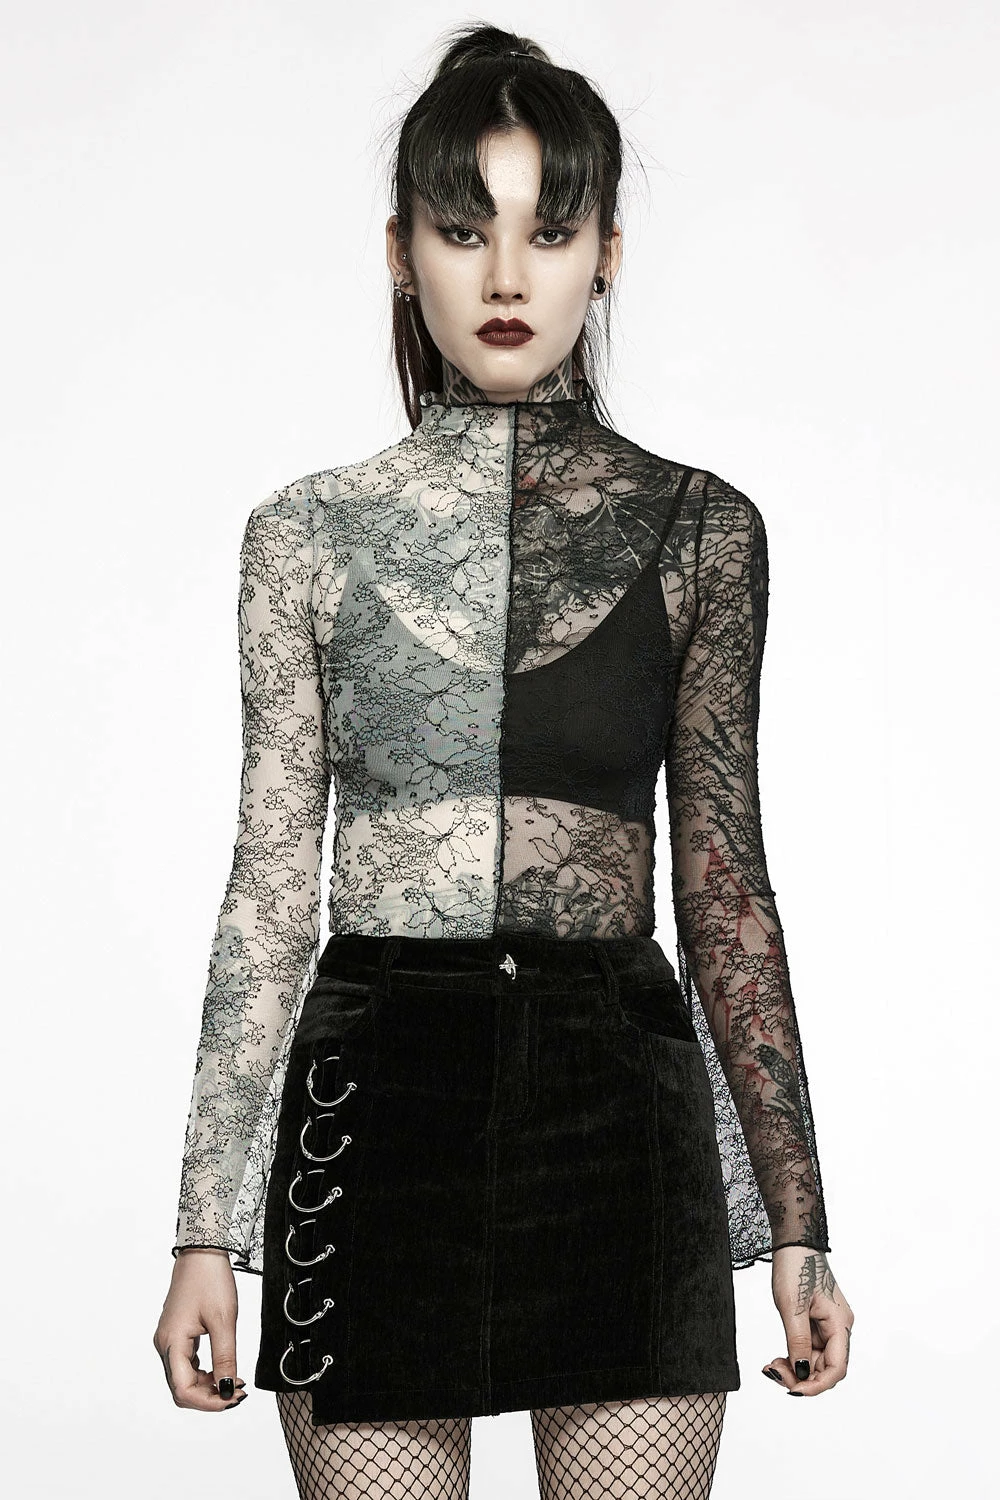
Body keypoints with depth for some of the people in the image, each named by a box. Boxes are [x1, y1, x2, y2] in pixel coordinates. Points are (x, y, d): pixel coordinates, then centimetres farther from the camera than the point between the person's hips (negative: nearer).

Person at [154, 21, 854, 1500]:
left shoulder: (698, 530, 6)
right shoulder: (314, 532, 6)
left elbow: (725, 887, 8)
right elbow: (272, 884, 6)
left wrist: (797, 1223, 5)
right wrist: (207, 1225, 3)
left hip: (619, 1099, 0)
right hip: (378, 1094, 0)